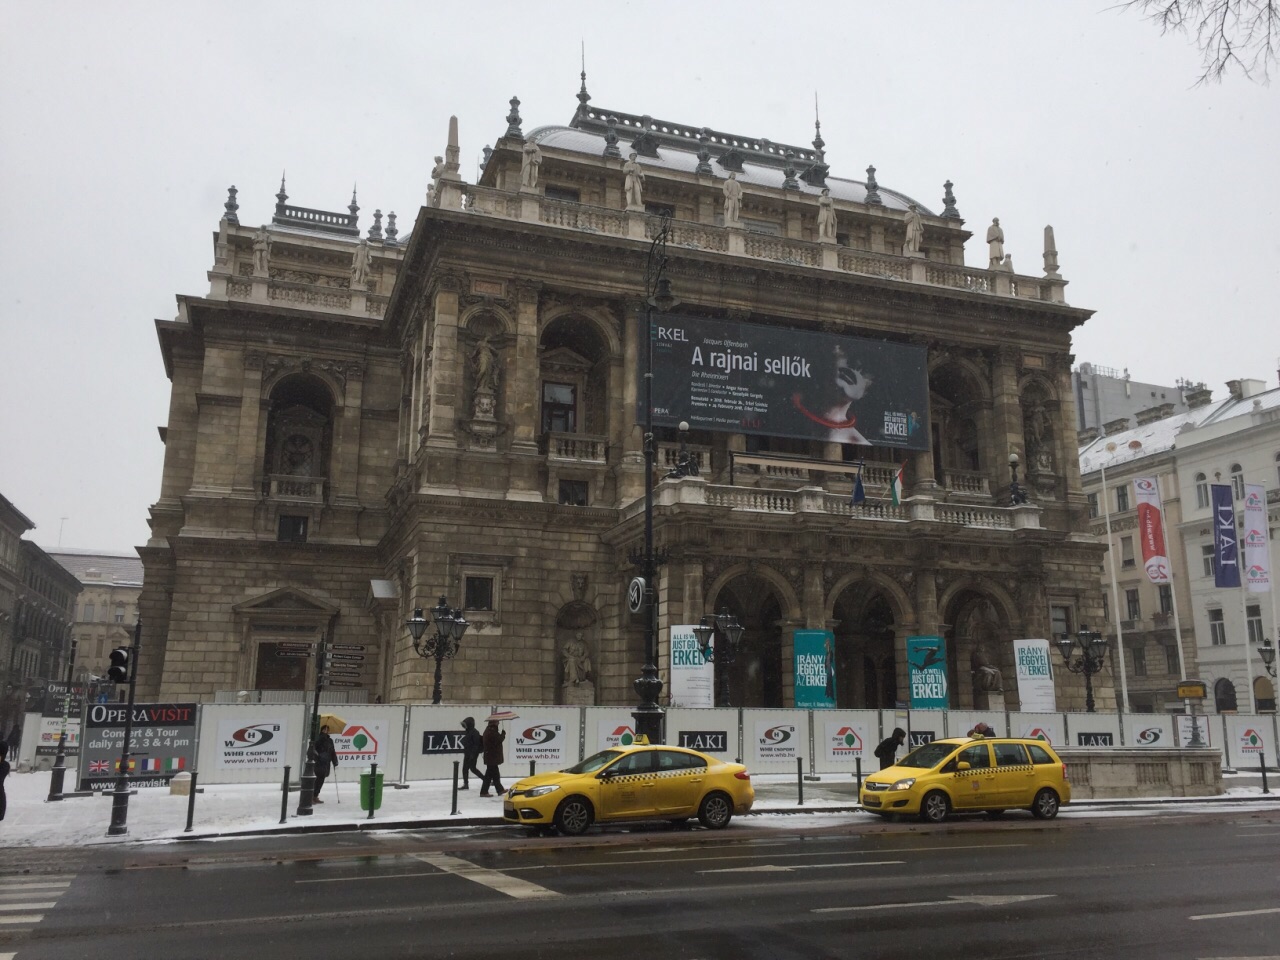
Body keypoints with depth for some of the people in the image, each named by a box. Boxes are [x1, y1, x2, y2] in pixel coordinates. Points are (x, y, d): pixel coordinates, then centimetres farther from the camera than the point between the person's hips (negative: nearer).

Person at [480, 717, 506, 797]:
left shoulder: (488, 729, 12)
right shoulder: (492, 730, -20)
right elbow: (498, 739, -23)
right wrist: (503, 734, -8)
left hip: (490, 755, 10)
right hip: (492, 756, -10)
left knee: (495, 773, 17)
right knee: (490, 774, -4)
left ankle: (500, 789, 27)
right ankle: (484, 792, 0)